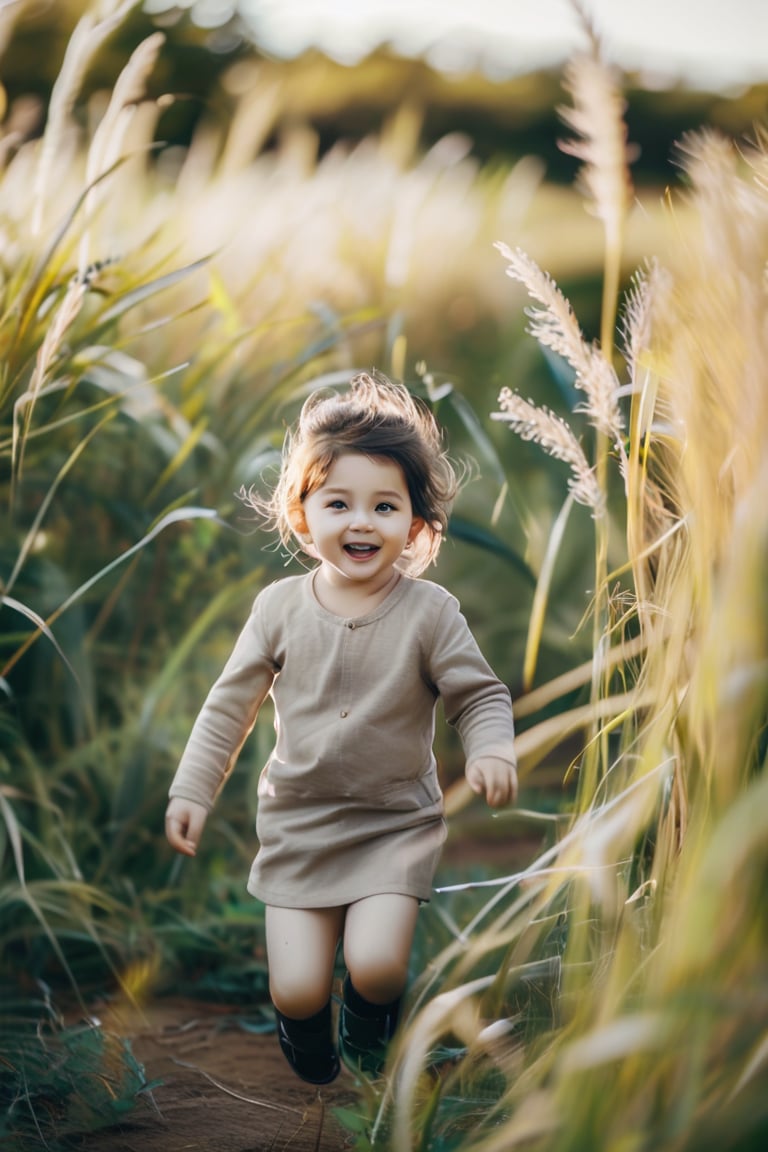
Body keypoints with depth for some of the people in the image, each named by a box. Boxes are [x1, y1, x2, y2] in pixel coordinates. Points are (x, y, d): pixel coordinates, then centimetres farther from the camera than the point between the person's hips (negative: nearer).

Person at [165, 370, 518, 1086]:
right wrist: (192, 790, 2)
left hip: (396, 824, -1)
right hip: (297, 821, 1)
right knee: (296, 991, -8)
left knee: (375, 964, -20)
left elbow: (479, 696, -1)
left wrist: (491, 750, -22)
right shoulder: (281, 607, -2)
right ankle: (309, 1045, 31)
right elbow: (231, 704, 6)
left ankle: (368, 1028, 18)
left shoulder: (429, 611, -8)